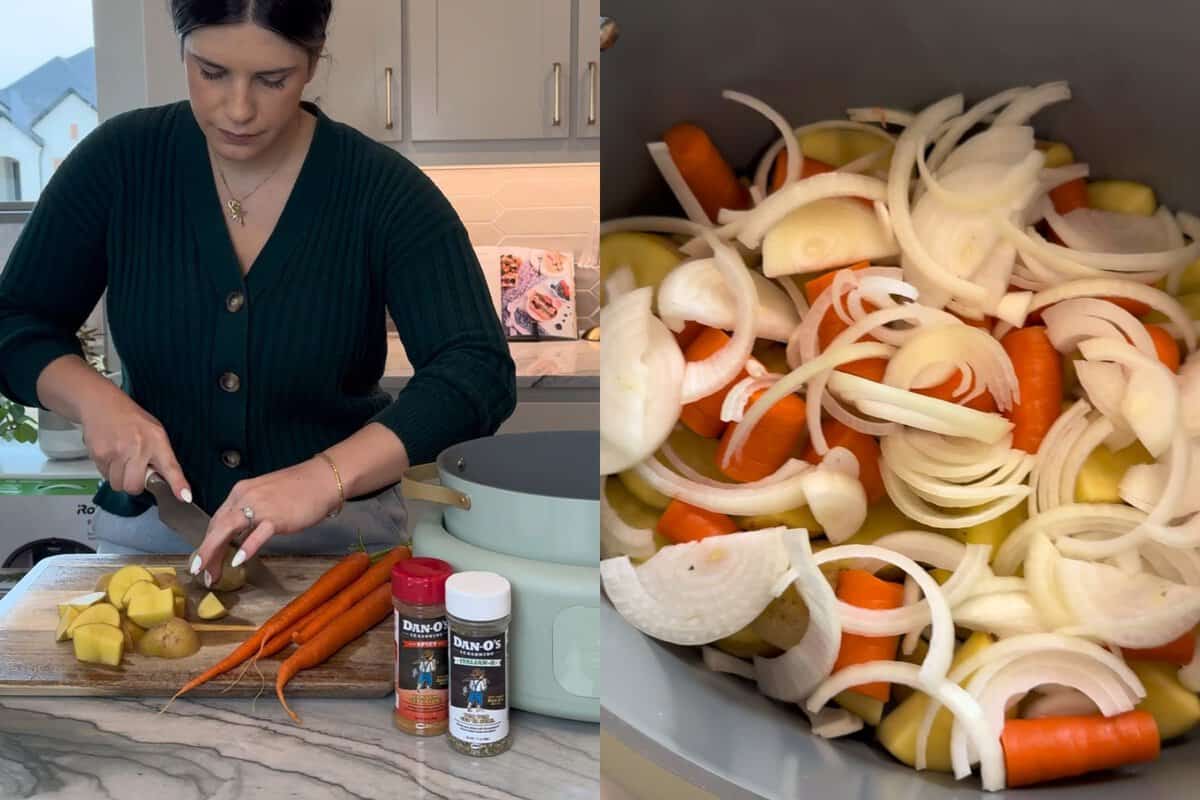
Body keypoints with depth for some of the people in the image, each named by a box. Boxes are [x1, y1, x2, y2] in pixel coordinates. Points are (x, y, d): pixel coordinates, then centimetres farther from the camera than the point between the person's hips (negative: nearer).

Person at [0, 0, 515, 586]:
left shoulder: (383, 191, -13)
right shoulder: (121, 161, -6)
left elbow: (477, 373, -24)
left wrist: (326, 477, -38)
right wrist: (93, 398, -19)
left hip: (337, 537, -1)